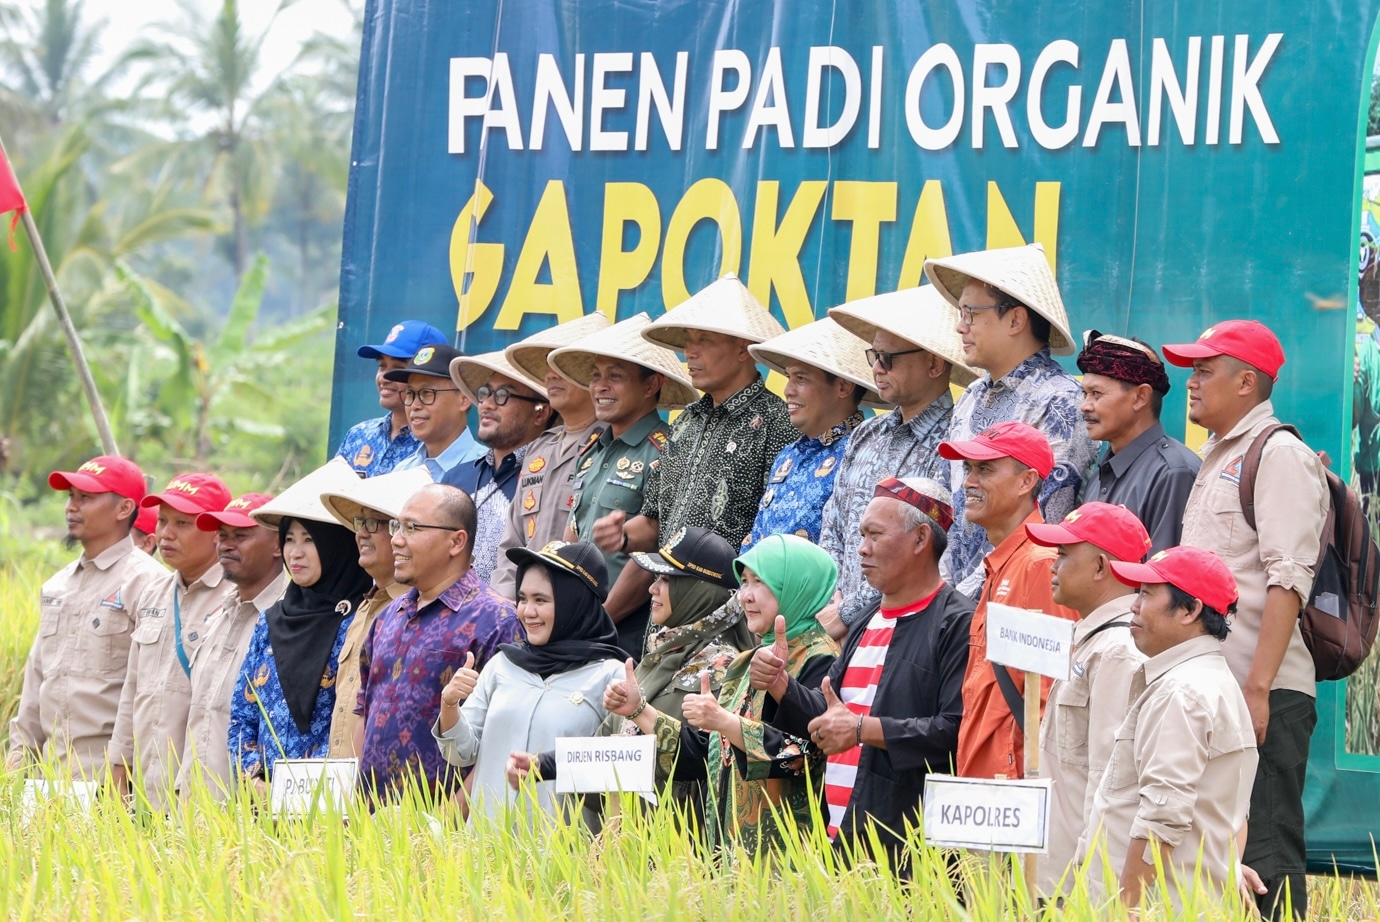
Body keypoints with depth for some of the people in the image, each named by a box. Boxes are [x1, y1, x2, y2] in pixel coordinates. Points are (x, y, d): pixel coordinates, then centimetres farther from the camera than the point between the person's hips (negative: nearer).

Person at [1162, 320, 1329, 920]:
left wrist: (1257, 688, -22)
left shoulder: (1280, 456, -6)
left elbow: (1288, 580, -15)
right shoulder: (1217, 459, 22)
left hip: (1264, 693, -9)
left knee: (1265, 857, -10)